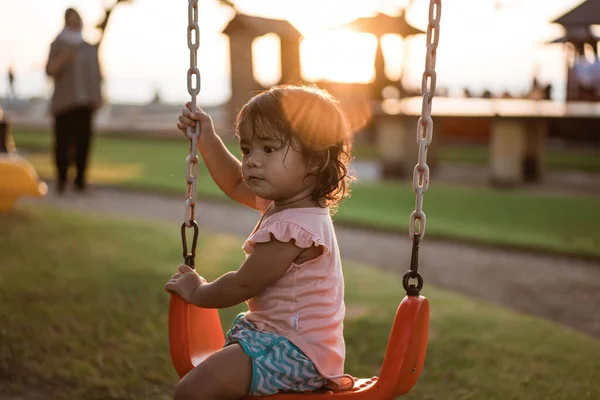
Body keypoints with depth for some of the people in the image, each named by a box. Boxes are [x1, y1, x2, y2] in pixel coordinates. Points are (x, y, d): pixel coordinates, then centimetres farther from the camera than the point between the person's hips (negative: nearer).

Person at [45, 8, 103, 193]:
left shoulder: (89, 47, 15)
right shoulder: (58, 45, 3)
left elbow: (96, 73, 18)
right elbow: (50, 70, -6)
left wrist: (98, 96, 10)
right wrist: (66, 56, -21)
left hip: (85, 101, 3)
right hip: (64, 102, -3)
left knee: (83, 140, 0)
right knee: (63, 141, -6)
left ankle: (80, 179, 7)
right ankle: (61, 180, 2)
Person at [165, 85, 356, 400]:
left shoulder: (291, 229, -26)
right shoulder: (283, 200, 6)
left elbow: (241, 286, -16)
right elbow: (234, 184, 24)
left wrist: (197, 292, 2)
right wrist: (207, 139, 19)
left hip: (296, 351, -11)